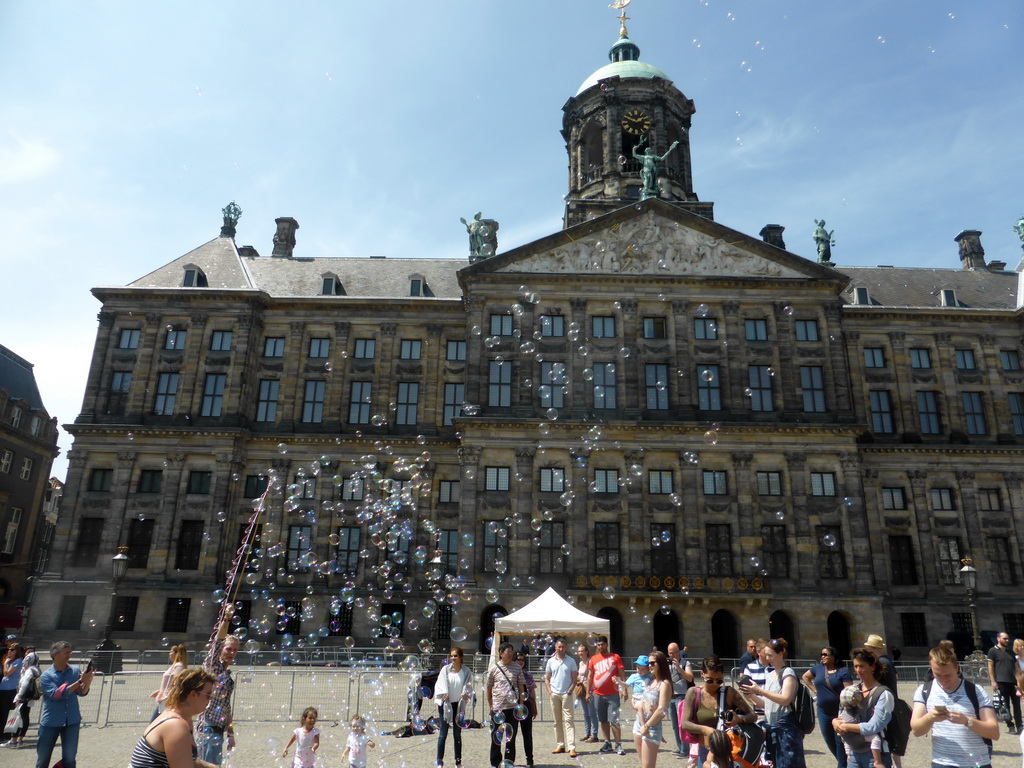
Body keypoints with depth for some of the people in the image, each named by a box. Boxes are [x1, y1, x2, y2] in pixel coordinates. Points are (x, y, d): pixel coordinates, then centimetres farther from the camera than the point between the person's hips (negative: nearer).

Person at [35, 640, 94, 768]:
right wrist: (79, 681, -26)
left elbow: (82, 693, 1)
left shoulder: (75, 670, 0)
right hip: (51, 722, -2)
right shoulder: (46, 676, -8)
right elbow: (56, 694, -20)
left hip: (72, 721, 2)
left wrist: (87, 683, -21)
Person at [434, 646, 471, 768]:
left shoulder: (465, 671, -3)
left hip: (458, 704, 1)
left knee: (457, 734, 12)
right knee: (443, 733, -1)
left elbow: (467, 685, -4)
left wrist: (464, 693, -23)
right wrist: (444, 694, -23)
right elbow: (441, 684, -8)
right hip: (445, 703, -1)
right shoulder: (445, 669, -5)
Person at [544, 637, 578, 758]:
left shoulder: (571, 661, 3)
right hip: (554, 695, 3)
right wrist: (549, 691, -1)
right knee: (557, 721, 9)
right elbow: (546, 678, 11)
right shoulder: (550, 661, 8)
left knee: (568, 720, -9)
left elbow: (575, 678, 3)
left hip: (566, 694, -3)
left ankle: (571, 747, -12)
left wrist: (570, 691, -8)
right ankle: (560, 745, 17)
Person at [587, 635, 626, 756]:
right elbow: (590, 676, 14)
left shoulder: (615, 657, 1)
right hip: (598, 695, 3)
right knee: (603, 720, 8)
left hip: (612, 694, -3)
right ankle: (607, 744, 18)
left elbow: (621, 674, 0)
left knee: (614, 720, -6)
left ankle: (618, 745, 0)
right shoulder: (594, 659, 9)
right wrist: (588, 692, 12)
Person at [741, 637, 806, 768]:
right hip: (771, 727, 8)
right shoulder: (770, 675, 17)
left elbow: (785, 699, -17)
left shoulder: (788, 672, -6)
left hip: (786, 726, -8)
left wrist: (760, 691, -20)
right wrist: (752, 695, 2)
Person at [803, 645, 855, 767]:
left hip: (839, 712, -5)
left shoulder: (843, 671, -11)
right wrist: (814, 690, 8)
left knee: (839, 741, 0)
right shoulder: (818, 668, 3)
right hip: (823, 712, 5)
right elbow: (805, 677, 20)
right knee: (829, 740, 15)